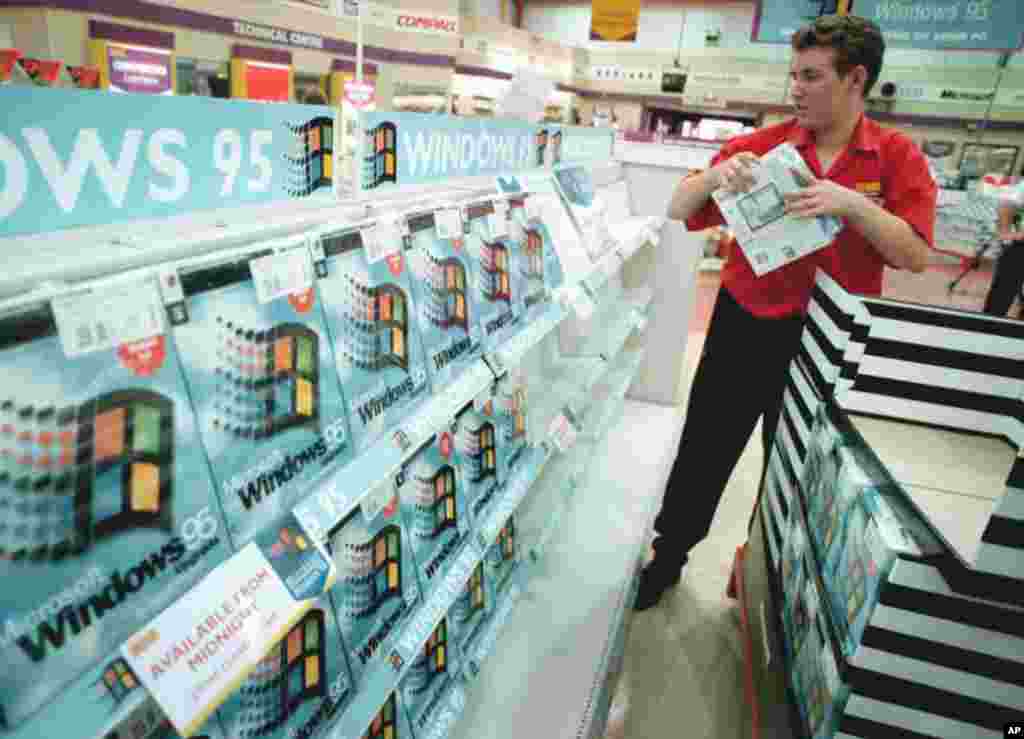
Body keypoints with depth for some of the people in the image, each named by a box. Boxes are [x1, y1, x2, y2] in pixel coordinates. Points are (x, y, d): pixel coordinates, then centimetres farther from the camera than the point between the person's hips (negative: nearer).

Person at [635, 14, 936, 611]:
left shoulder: (898, 156, -2)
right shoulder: (761, 145, -2)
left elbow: (916, 255, -11)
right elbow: (678, 213, -1)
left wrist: (851, 203, -25)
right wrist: (716, 174, -21)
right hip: (745, 326, 1)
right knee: (703, 454, 9)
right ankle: (667, 556, 32)